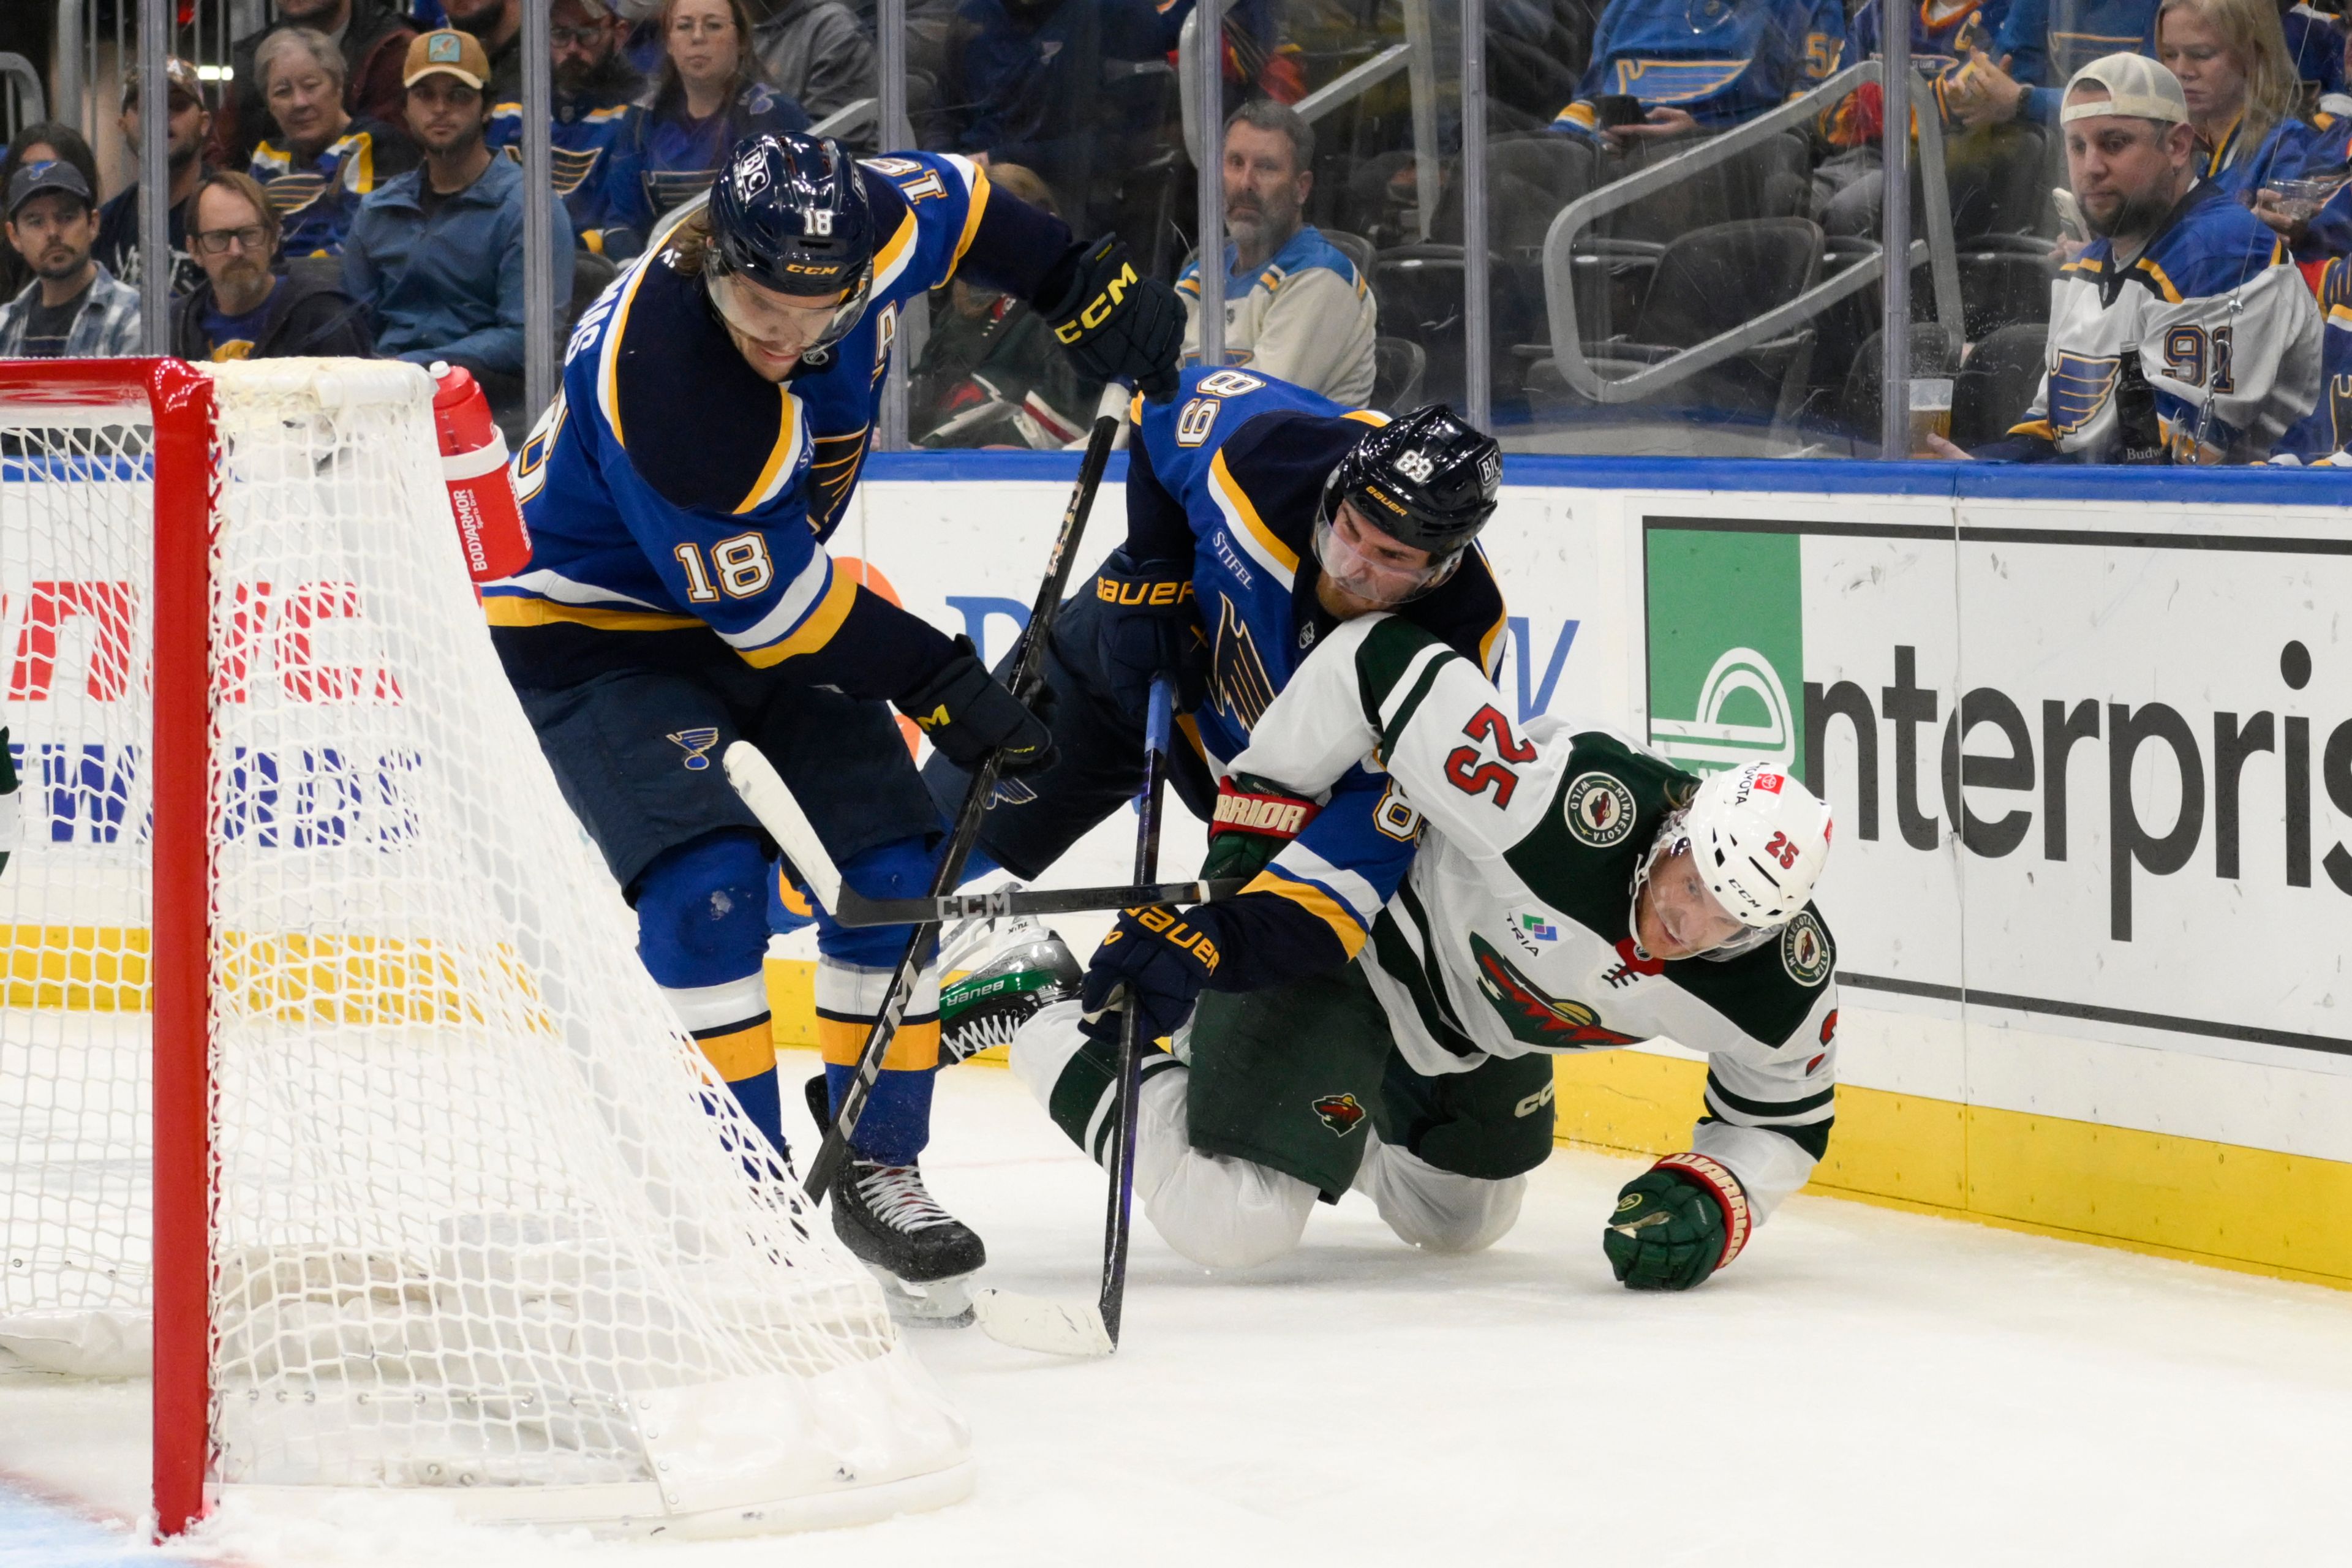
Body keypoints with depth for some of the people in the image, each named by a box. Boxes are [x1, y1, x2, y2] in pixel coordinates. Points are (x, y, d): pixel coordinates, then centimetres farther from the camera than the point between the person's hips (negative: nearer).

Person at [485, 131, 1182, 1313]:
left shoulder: (860, 230, -20)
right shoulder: (659, 380, -38)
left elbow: (952, 204, 7)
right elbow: (764, 609, -27)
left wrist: (1086, 286, 5)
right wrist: (937, 684, -20)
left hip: (766, 600, 7)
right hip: (589, 624, -7)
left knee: (894, 859, -2)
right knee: (709, 874, -24)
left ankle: (877, 1167, 10)